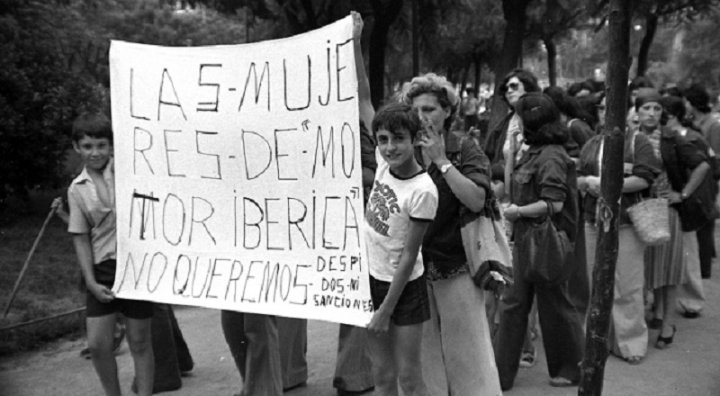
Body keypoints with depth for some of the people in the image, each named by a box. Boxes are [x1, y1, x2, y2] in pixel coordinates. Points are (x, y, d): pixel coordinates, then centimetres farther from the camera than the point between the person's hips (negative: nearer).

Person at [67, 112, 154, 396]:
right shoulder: (77, 189, 4)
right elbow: (81, 238, 5)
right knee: (97, 344, 4)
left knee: (139, 341, 5)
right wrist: (91, 281, -2)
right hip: (102, 269, 3)